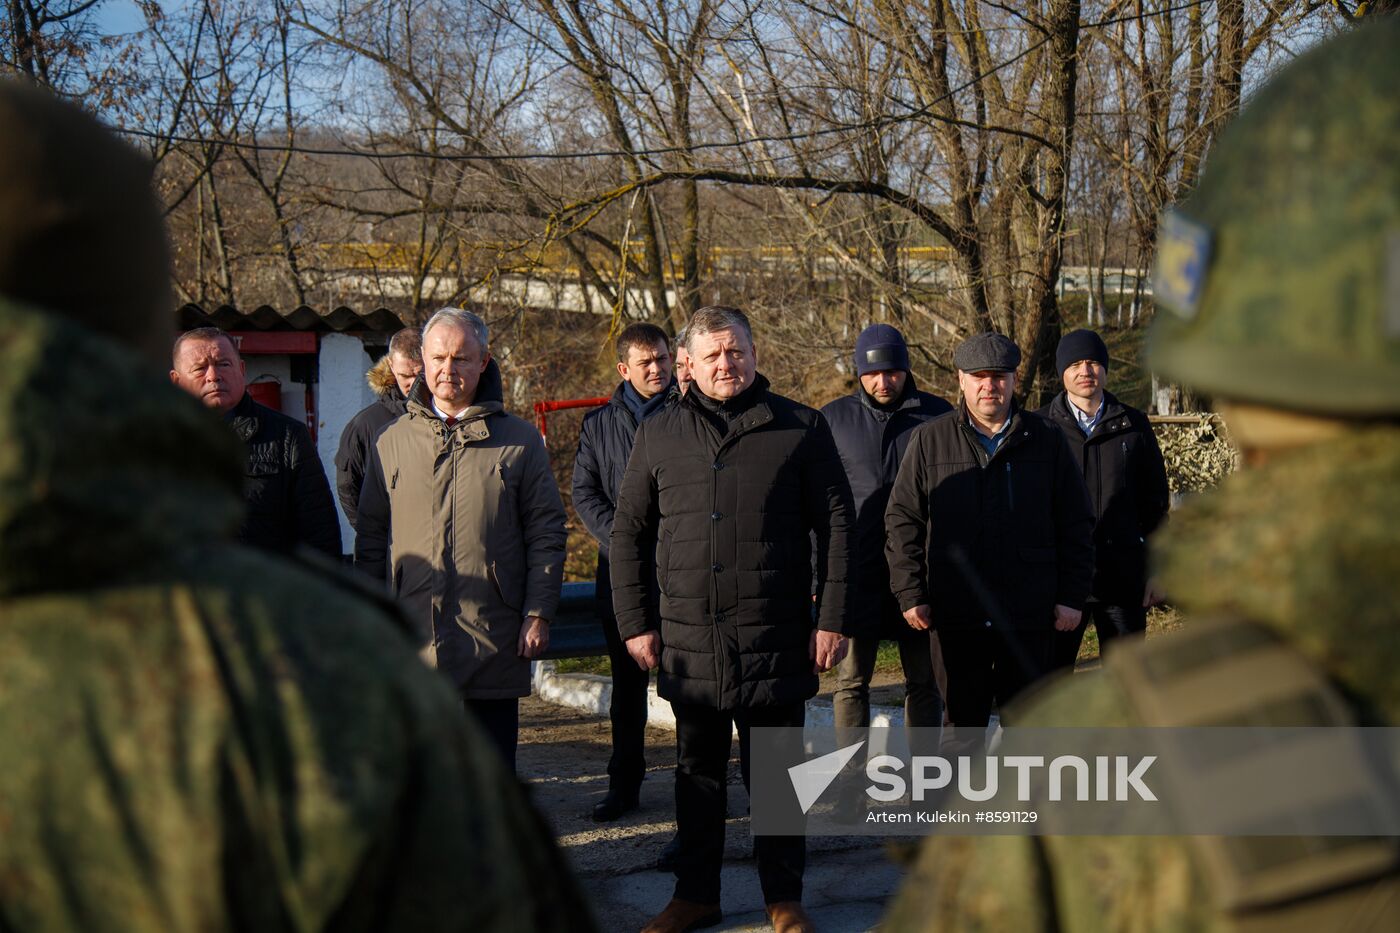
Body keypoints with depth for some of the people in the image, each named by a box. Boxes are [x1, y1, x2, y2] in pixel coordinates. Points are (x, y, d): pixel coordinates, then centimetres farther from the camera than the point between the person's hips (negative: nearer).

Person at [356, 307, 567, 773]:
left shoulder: (519, 441, 5)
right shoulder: (392, 442, 9)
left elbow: (546, 533, 4)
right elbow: (371, 538, 12)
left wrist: (538, 614, -4)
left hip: (494, 643, -1)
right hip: (411, 639, 1)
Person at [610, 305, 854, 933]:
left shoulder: (801, 429, 2)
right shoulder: (658, 436, 8)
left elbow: (836, 524, 1)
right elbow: (628, 534, 12)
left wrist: (832, 619, -4)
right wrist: (636, 622, 5)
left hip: (776, 639, -2)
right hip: (689, 640, 2)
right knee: (697, 772, 12)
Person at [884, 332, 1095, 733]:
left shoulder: (1047, 440, 5)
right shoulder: (930, 440, 4)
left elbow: (1076, 525, 6)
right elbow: (902, 521, 5)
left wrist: (1073, 596, 0)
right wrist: (910, 595, -2)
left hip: (1029, 614, 0)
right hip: (957, 613, 0)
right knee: (964, 715, 8)